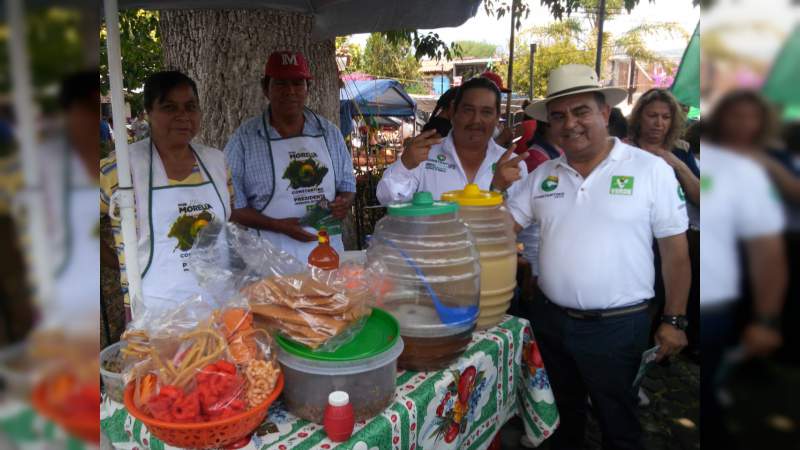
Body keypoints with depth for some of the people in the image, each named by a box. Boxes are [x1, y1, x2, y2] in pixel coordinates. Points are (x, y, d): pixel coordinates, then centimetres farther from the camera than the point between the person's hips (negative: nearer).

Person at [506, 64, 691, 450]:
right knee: (561, 415, 24)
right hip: (550, 320, 4)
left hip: (617, 326, -4)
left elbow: (675, 251, -6)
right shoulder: (542, 175, 2)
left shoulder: (651, 169, -9)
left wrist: (674, 320, -5)